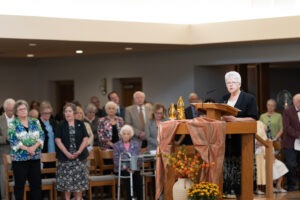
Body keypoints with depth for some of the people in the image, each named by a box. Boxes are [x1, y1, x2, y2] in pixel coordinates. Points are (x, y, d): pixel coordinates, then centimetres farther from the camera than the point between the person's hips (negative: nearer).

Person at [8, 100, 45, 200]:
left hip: (35, 157, 3)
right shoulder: (13, 124, -1)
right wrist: (26, 148, -18)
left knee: (36, 183, 5)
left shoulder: (35, 122, 9)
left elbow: (42, 136, 2)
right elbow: (13, 140, -11)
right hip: (19, 158, -3)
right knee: (19, 184, 3)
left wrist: (34, 147, -15)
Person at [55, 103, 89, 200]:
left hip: (79, 156, 1)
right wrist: (67, 153, -13)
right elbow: (58, 140, -4)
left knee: (79, 179, 1)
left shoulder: (80, 124, 6)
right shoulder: (61, 125, 3)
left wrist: (79, 151, -12)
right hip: (65, 157, -1)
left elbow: (85, 139, 1)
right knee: (66, 180, 0)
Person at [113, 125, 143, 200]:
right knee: (127, 175, -32)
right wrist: (125, 168, -15)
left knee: (137, 176, -29)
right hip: (122, 169, -1)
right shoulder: (117, 145, 10)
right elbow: (116, 160, 0)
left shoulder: (136, 144, 15)